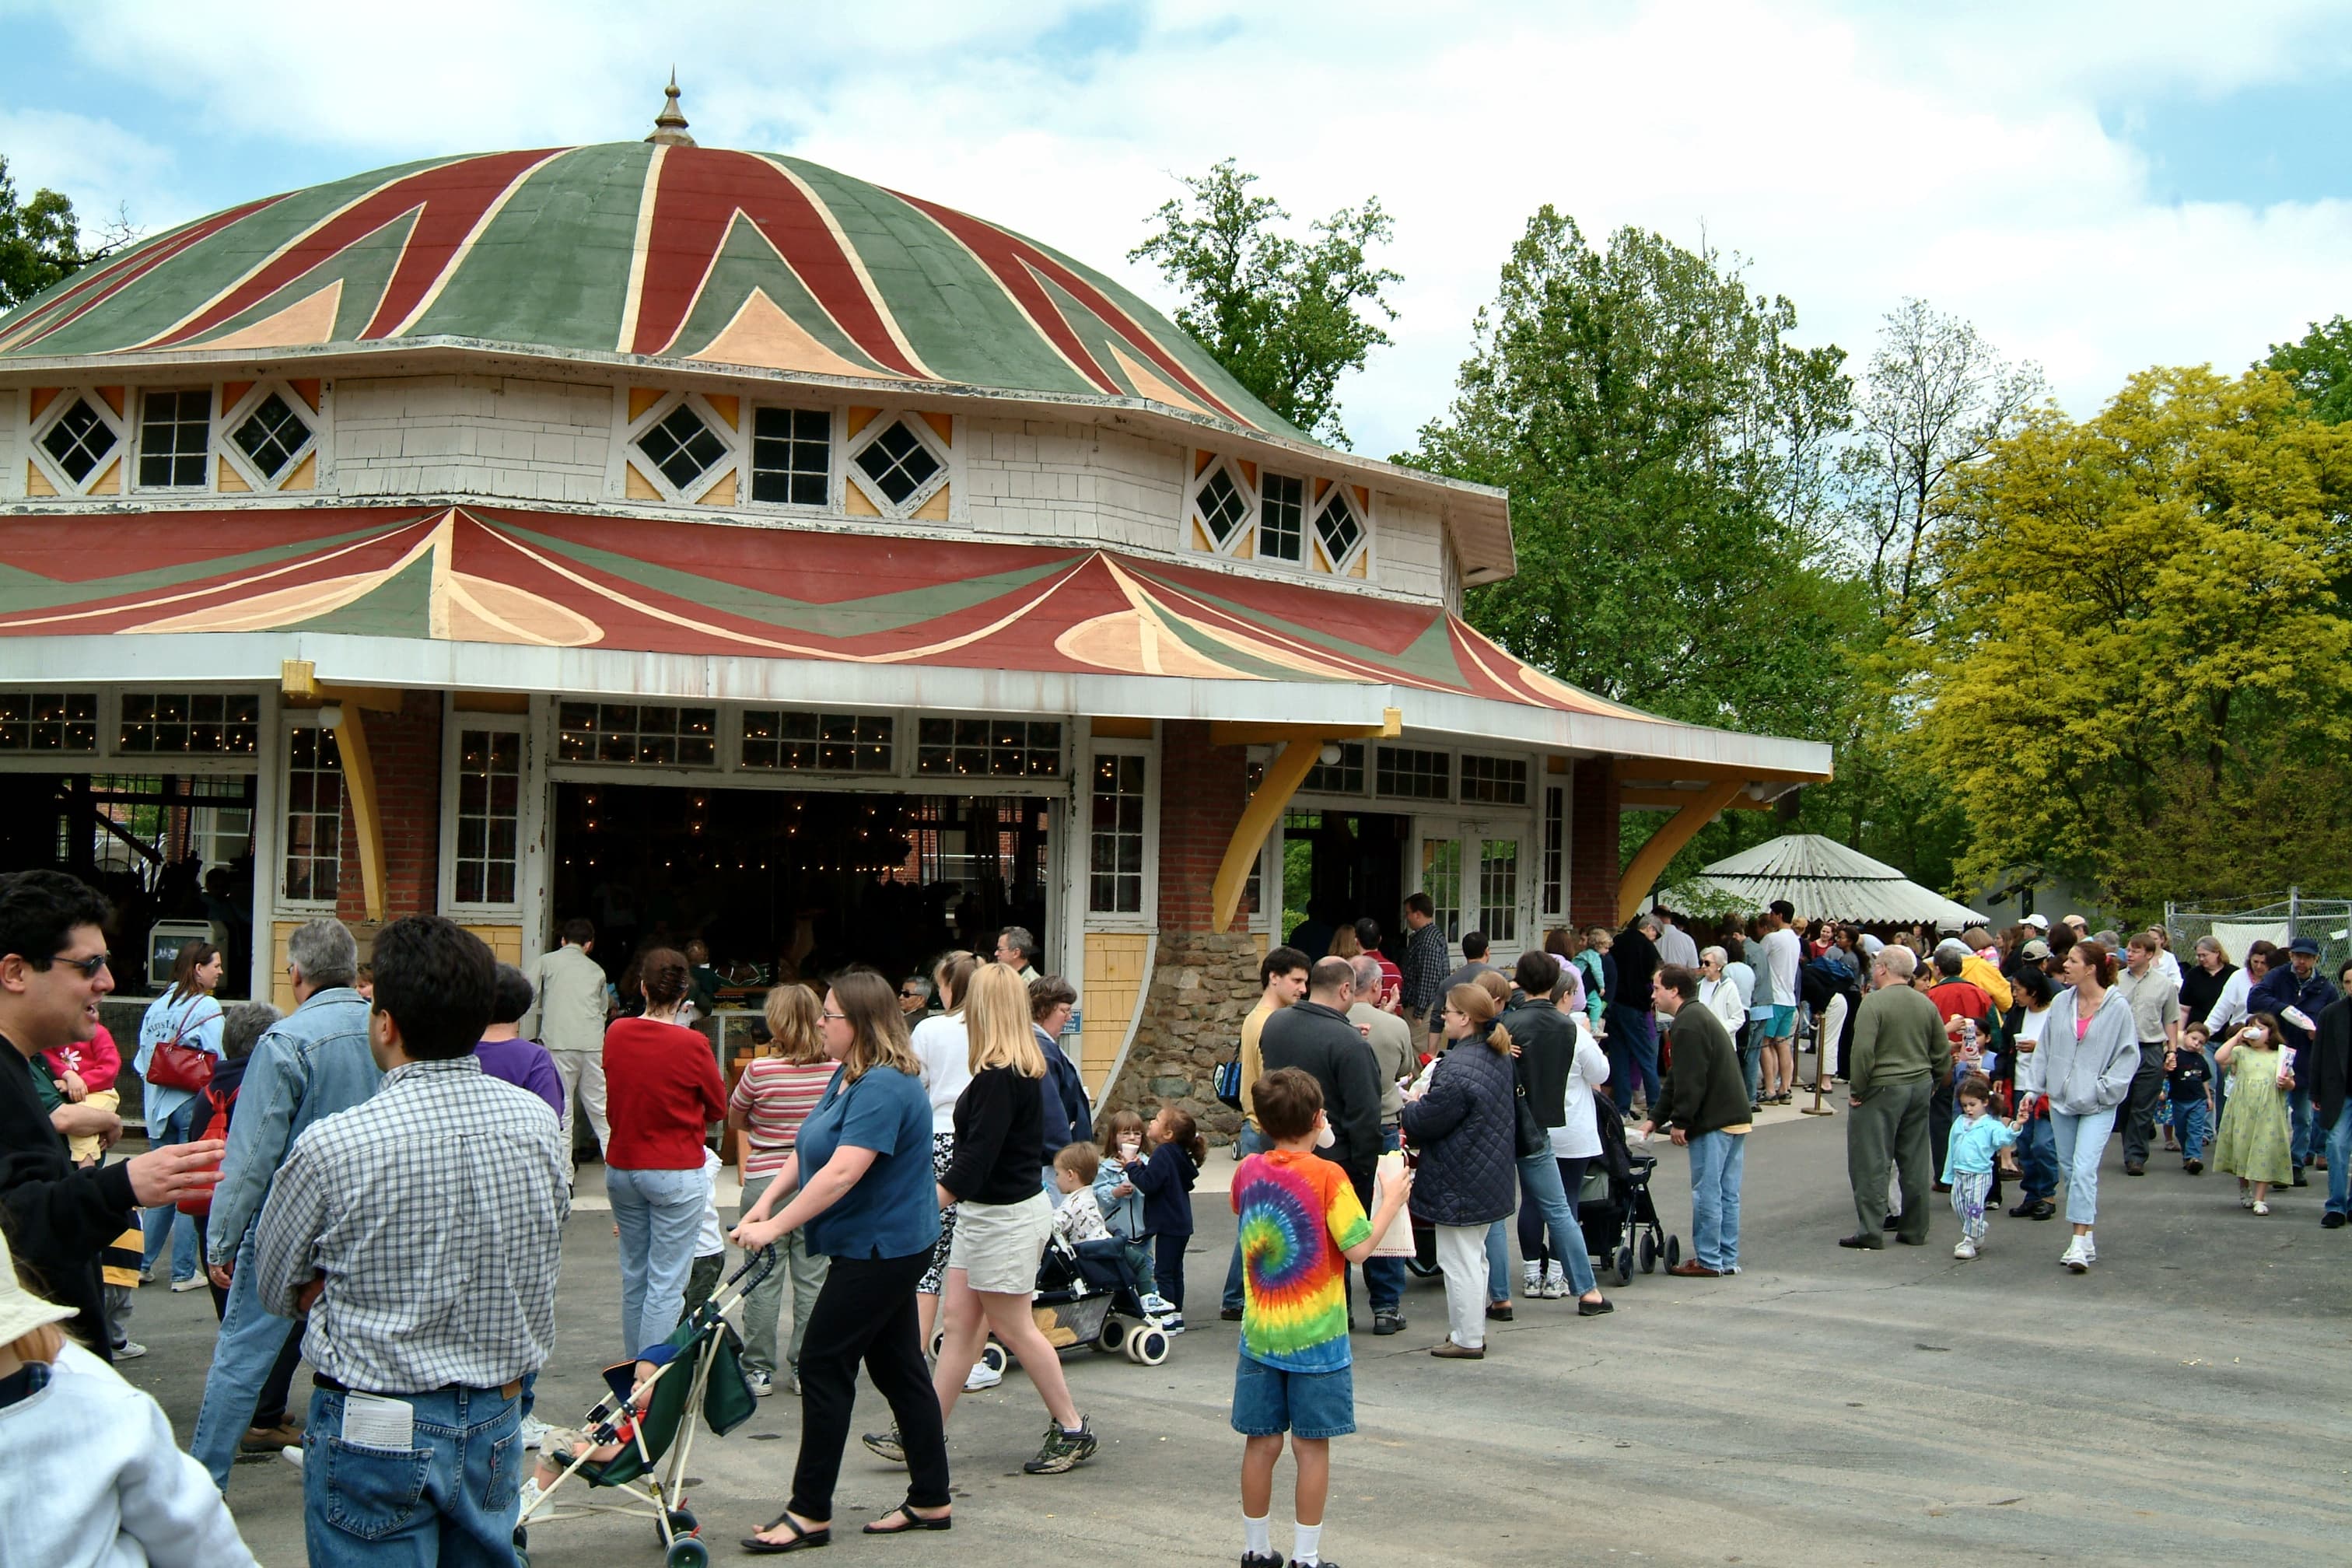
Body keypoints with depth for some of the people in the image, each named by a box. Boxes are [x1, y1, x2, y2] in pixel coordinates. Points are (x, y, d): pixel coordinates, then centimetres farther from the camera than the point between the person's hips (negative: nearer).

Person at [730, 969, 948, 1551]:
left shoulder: (884, 1088, -23)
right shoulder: (849, 1078, 11)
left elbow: (842, 1173, -29)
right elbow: (806, 1153, 13)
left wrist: (776, 1227, -27)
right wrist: (764, 1205, 0)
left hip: (880, 1251, -10)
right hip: (885, 1247, 10)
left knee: (823, 1366, -5)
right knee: (897, 1366, 13)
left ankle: (810, 1513, 3)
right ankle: (931, 1501, 20)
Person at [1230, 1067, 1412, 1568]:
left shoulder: (1247, 1172, 1)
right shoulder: (1327, 1176, -14)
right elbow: (1358, 1248, -16)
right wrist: (1391, 1202, -2)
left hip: (1259, 1333, 5)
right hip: (1315, 1338, -4)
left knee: (1261, 1442, 11)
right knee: (1312, 1446, 4)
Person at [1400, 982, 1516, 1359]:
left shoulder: (1457, 1070, -26)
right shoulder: (1498, 1056, 5)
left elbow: (1425, 1122, -21)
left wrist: (1413, 1104, 1)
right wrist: (1427, 1098, 12)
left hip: (1459, 1184, -10)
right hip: (1489, 1179, 10)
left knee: (1459, 1260, 1)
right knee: (1475, 1256, 20)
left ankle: (1467, 1339, 9)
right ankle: (1474, 1331, 30)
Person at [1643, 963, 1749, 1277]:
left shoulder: (1688, 1024, -14)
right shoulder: (1700, 1016, 20)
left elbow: (1690, 1080, -20)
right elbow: (1678, 1078, 23)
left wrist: (1680, 1121, -13)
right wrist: (1655, 1118, 21)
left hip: (1713, 1122, -10)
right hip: (1735, 1118, 10)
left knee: (1707, 1192, -4)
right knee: (1727, 1192, 12)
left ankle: (1708, 1261, 1)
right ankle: (1727, 1259, 16)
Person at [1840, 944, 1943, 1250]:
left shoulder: (1874, 1002, -14)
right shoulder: (1926, 1004, 7)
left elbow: (1863, 1051, -21)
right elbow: (1943, 1050, 10)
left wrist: (1856, 1090, -12)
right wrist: (1931, 1084, 20)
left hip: (1882, 1089, -7)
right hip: (1920, 1088, 7)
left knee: (1871, 1163, -1)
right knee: (1915, 1162, 12)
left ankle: (1871, 1232, -2)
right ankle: (1915, 1230, 17)